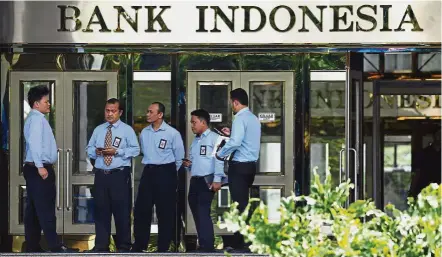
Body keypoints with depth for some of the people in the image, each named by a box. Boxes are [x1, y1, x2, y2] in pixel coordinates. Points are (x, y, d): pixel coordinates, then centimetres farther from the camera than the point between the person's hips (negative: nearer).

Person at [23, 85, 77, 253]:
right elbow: (34, 143, -23)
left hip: (35, 169, 10)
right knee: (46, 210, -10)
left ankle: (32, 246, 10)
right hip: (39, 168, -10)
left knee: (33, 209, 9)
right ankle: (55, 247, -11)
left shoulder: (36, 118, 19)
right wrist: (40, 166, -25)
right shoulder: (37, 119, -12)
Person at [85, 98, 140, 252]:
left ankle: (123, 246, 7)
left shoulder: (127, 130, 2)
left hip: (120, 175, -4)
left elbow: (135, 150, -6)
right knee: (101, 210, 4)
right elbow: (89, 150, 14)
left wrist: (117, 151, -17)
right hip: (101, 175, 4)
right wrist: (96, 151, -8)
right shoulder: (98, 130, 14)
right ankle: (101, 246, 10)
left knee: (122, 211, 0)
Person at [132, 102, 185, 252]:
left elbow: (179, 157, 0)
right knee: (141, 209, 4)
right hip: (148, 172, 5)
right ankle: (139, 245, 15)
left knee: (165, 211, 2)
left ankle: (163, 247, 11)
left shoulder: (172, 133, -9)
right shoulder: (144, 133, 6)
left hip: (165, 173, -5)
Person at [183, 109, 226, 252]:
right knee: (196, 212, 9)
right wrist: (188, 164, 6)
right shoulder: (195, 141, 20)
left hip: (207, 180, -8)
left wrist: (217, 180, -19)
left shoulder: (214, 138, -5)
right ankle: (203, 245, 16)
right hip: (194, 181, 8)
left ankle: (207, 246, -13)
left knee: (203, 212, -13)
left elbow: (218, 159, -12)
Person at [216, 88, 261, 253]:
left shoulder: (240, 118, -15)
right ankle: (243, 240, 19)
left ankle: (240, 245, -4)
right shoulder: (254, 118, 14)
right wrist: (232, 133, 26)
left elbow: (235, 142, -26)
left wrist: (220, 154, -12)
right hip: (251, 165, 9)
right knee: (245, 203, 14)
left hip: (239, 166, -9)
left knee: (239, 204, -6)